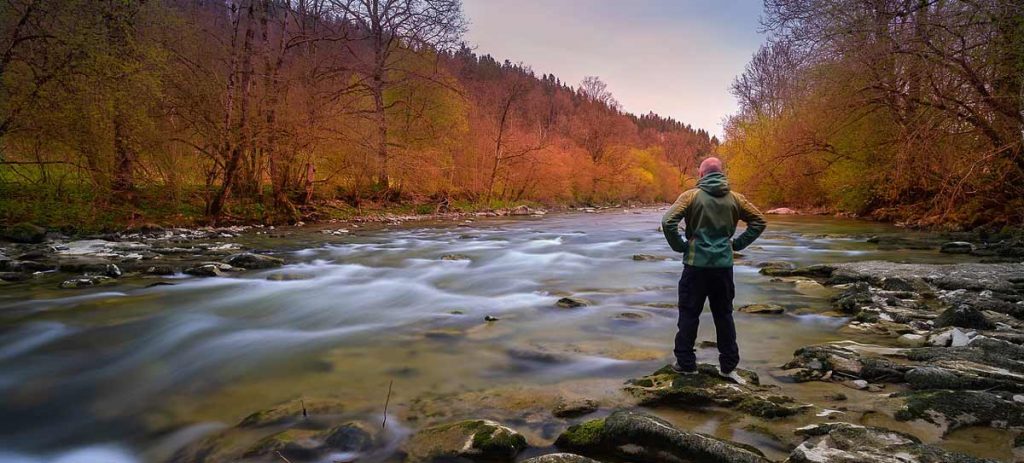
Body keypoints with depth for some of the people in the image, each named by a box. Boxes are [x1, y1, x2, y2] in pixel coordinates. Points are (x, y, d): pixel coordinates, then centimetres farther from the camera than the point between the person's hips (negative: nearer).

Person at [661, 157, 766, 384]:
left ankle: (686, 363, 12)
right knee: (724, 314, 13)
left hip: (696, 265, -3)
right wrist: (737, 244, 10)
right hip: (724, 265, 3)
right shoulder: (734, 198, 5)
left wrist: (679, 246, -3)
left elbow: (668, 222, -16)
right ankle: (728, 366, 17)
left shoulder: (691, 196, -6)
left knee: (689, 313, 7)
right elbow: (759, 221, 9)